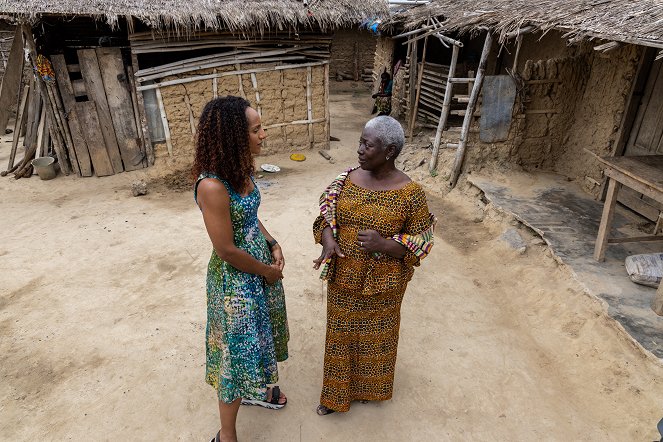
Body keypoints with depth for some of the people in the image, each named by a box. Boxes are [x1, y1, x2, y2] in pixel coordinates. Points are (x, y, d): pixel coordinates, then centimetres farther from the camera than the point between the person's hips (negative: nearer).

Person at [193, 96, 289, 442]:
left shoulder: (242, 170, -4)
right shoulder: (212, 186, -30)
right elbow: (227, 250, -25)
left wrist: (273, 246, -1)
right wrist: (268, 271, -11)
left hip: (262, 264, 8)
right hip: (236, 277, -8)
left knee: (259, 334, 27)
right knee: (239, 348, 8)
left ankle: (256, 390, 55)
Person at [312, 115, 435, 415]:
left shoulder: (410, 192, -16)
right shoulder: (348, 178, -5)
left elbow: (421, 240, -11)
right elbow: (327, 214, 4)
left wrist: (384, 245, -28)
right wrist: (328, 241, -17)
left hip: (381, 283, -3)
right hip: (343, 278, 4)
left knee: (375, 335, 18)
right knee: (341, 334, 18)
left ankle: (370, 387, 47)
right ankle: (337, 392, 41)